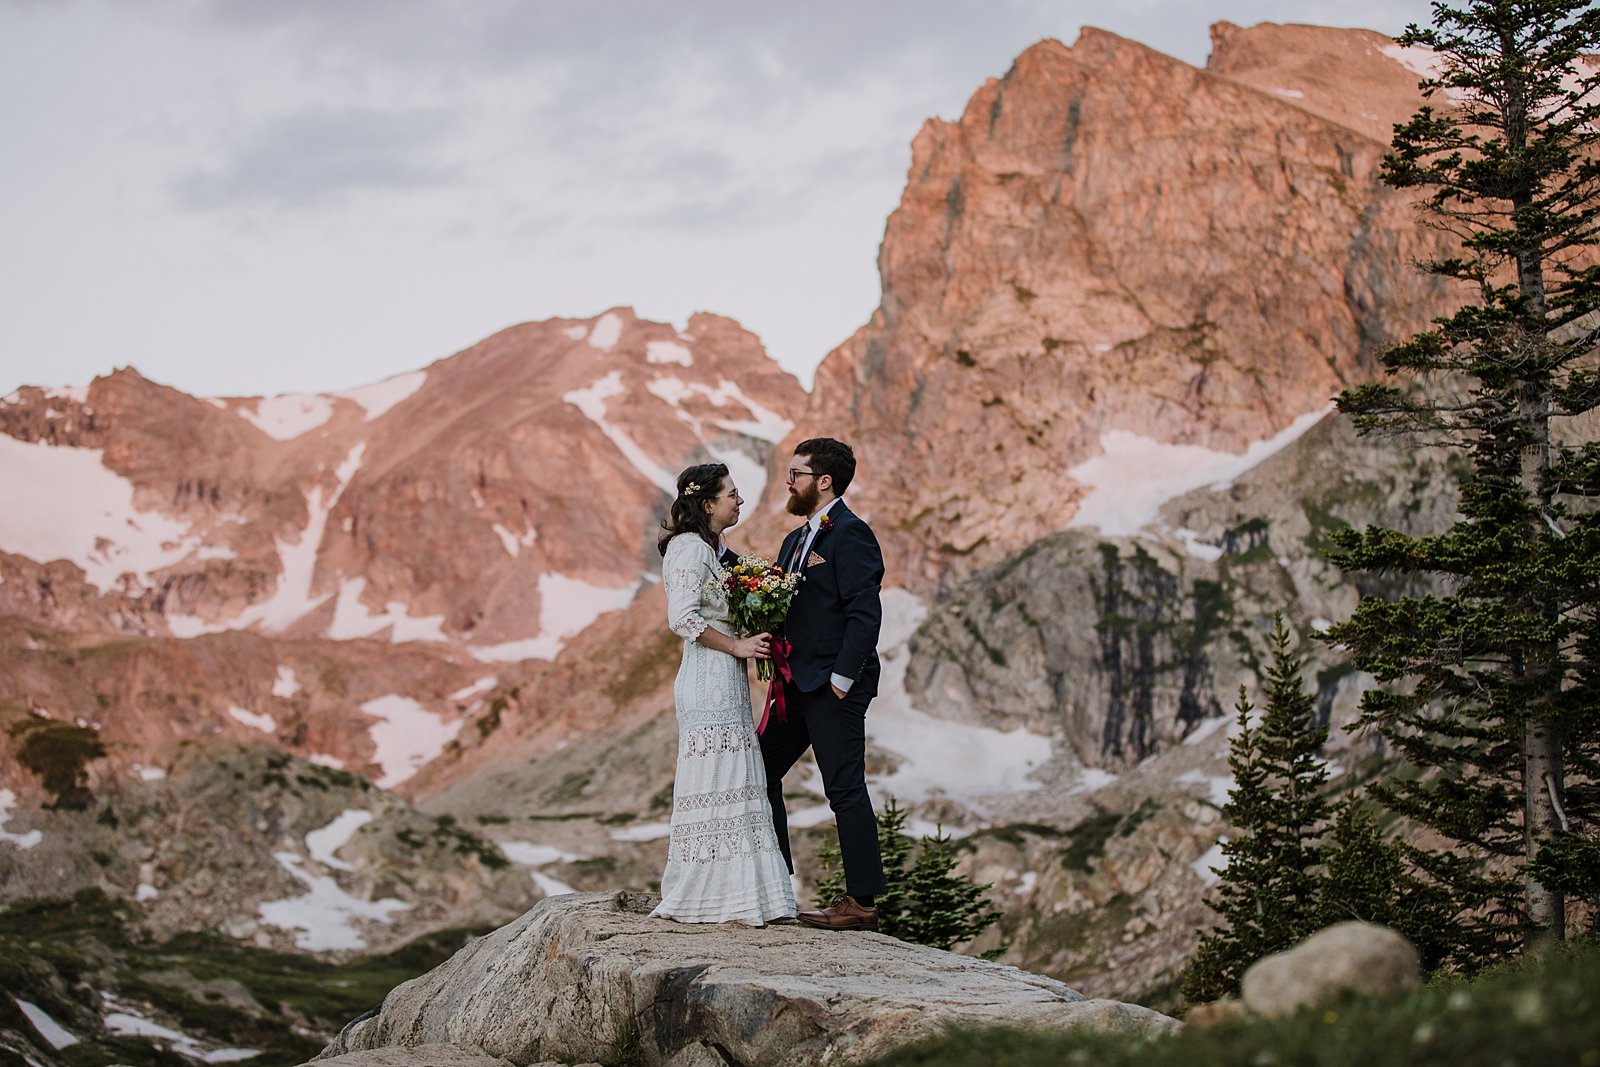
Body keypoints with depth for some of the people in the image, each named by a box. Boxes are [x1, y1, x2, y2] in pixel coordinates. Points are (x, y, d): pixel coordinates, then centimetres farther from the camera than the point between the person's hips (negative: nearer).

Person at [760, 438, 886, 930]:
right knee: (760, 773, 13)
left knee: (845, 789, -6)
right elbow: (779, 604, 21)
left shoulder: (850, 534, -11)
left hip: (834, 686, -10)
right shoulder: (797, 539, 19)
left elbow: (866, 613, -19)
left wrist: (842, 678, -20)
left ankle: (862, 902, 1)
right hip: (798, 685, 10)